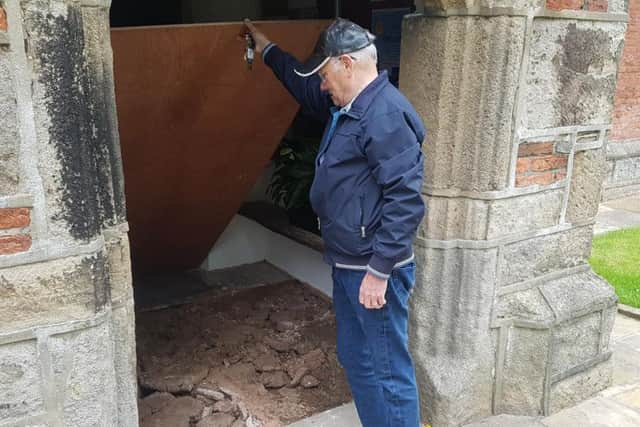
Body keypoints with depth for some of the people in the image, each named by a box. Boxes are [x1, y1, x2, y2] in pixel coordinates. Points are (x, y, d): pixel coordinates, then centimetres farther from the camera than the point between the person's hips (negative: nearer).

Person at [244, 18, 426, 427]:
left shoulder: (386, 114, -20)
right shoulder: (347, 106, 12)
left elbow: (405, 200, -25)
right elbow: (304, 84, 33)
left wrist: (379, 270, -24)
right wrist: (268, 49, 40)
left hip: (375, 270, -10)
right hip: (348, 264, 10)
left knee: (387, 371, 1)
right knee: (355, 359, 20)